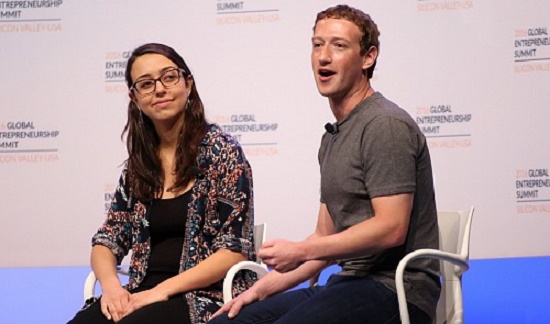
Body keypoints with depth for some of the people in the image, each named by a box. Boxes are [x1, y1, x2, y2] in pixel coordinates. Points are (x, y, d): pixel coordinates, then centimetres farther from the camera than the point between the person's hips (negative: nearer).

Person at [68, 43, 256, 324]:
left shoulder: (221, 150, -3)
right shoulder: (139, 163, 12)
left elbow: (236, 248, -9)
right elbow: (108, 239, 14)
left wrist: (164, 289, -16)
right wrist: (110, 284, -8)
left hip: (205, 296, -5)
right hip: (143, 295, 5)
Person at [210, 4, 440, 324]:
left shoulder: (386, 125, -10)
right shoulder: (333, 137, 20)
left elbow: (391, 228, -19)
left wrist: (300, 251, -15)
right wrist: (264, 287, 10)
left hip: (397, 289, -8)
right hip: (348, 284, 9)